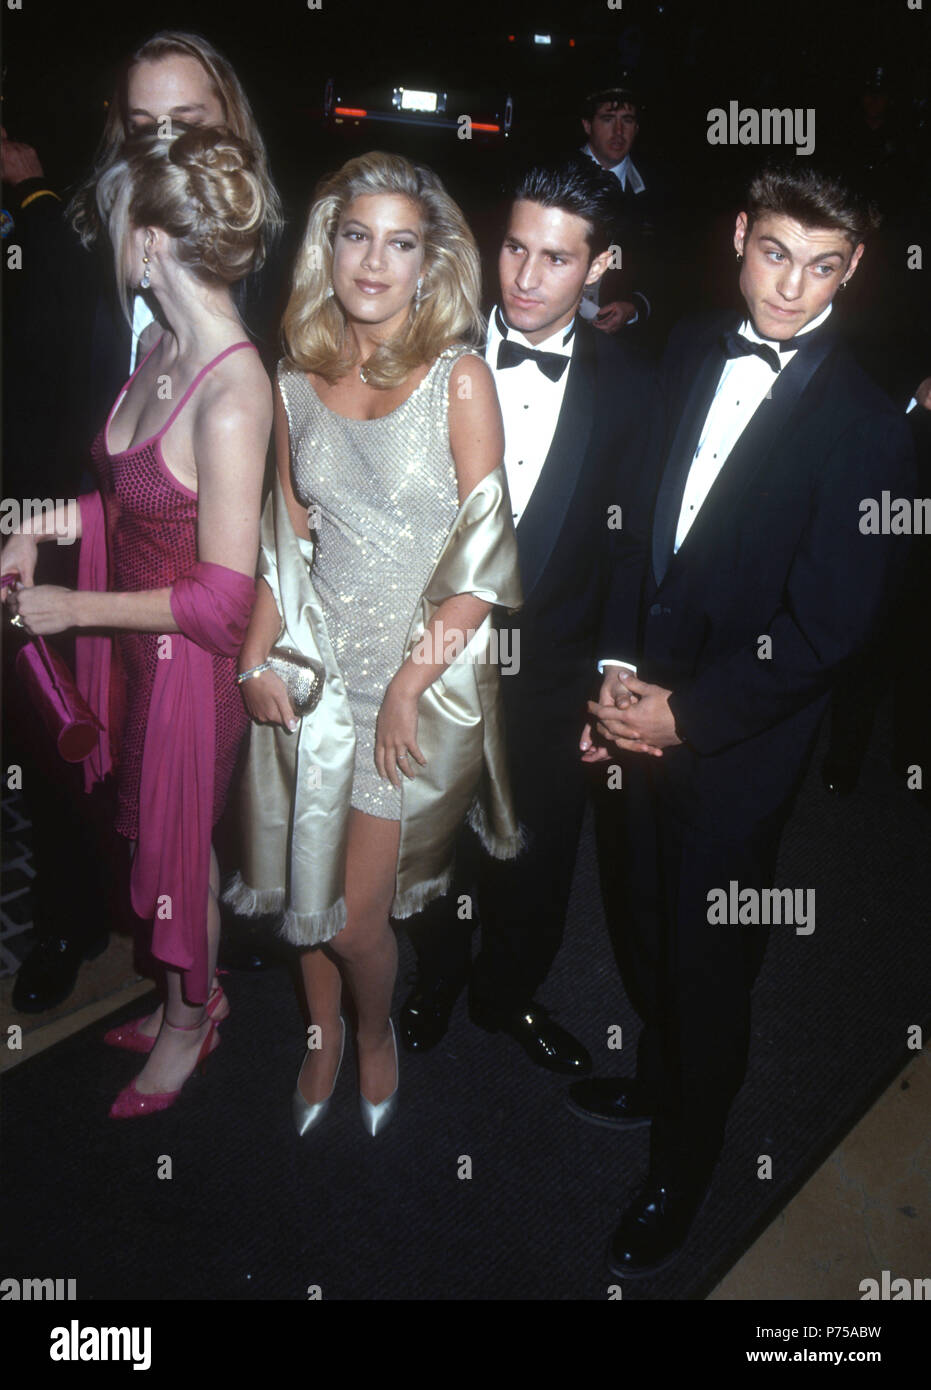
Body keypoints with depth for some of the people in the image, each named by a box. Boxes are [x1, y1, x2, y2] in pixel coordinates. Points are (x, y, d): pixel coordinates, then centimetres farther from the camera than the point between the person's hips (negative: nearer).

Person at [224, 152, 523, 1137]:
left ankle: (376, 1036, 33)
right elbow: (284, 538, 10)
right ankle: (322, 1038, 40)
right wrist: (256, 657, -1)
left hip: (425, 669, -4)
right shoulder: (297, 381, 4)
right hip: (315, 662, 4)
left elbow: (485, 561, -11)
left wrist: (410, 684, -13)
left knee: (354, 910, -1)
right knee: (300, 883, 11)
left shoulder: (459, 380, -9)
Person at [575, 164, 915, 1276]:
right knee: (649, 924, 23)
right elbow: (642, 517, 6)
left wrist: (686, 714, -15)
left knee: (708, 956, 11)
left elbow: (828, 629, -17)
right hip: (651, 704, 5)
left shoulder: (866, 426, -17)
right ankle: (658, 1079, 52)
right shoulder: (688, 353, 1)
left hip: (739, 739, -5)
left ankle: (681, 1167, 38)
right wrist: (619, 666, -3)